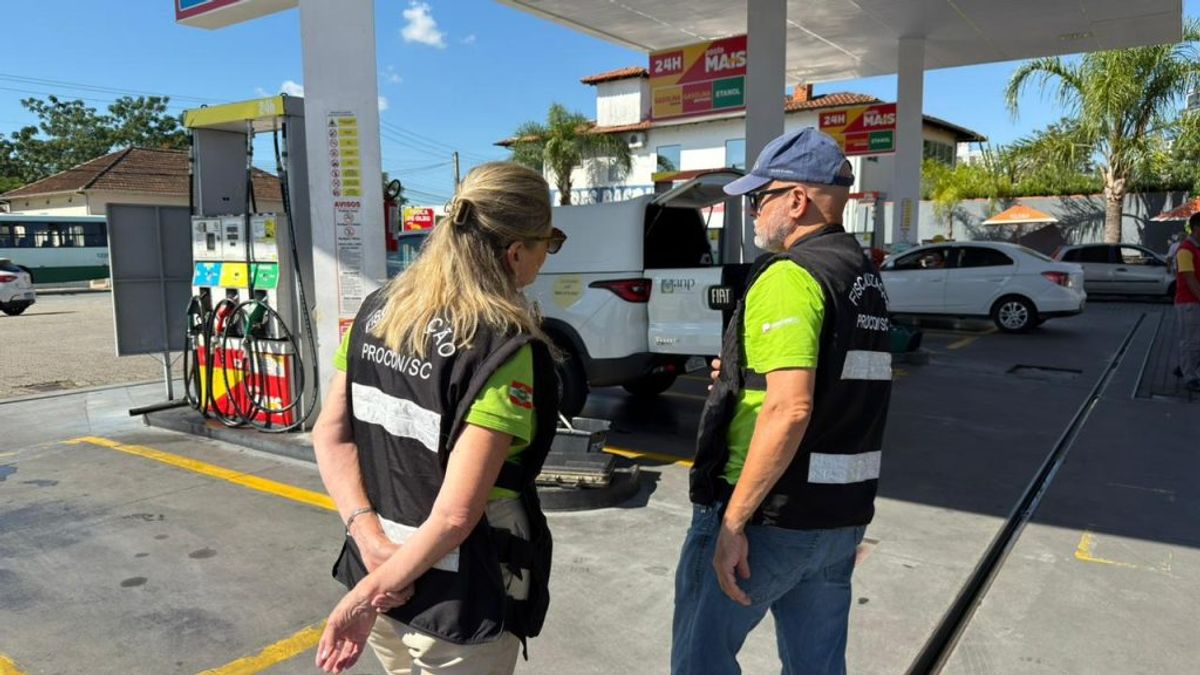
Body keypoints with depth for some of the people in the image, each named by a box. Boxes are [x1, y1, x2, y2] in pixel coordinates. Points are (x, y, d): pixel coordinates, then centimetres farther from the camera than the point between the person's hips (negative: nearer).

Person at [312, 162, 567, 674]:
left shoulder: (378, 310, -2)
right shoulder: (505, 348, -23)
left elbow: (329, 435, -1)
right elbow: (456, 512, -25)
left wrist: (372, 539, -8)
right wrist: (365, 597, -15)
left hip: (376, 565, 6)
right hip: (458, 604, -6)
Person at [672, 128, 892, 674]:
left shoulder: (790, 277, -17)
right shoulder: (865, 279, 12)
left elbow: (790, 410, -26)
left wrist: (734, 520, -22)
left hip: (769, 514, -8)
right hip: (841, 517, 9)